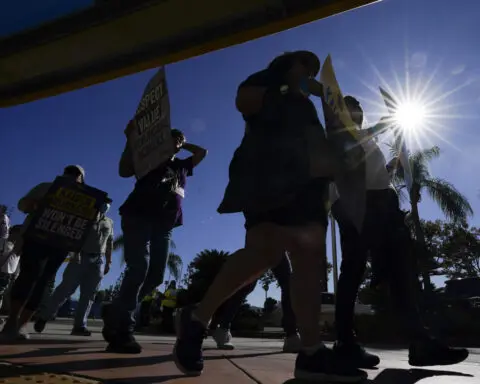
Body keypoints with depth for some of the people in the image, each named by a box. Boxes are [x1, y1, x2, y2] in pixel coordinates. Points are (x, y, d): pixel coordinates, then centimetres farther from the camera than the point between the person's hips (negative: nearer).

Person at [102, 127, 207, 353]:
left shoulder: (182, 166, 27)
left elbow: (203, 152, 37)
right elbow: (124, 171, 2)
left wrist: (183, 146, 32)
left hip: (164, 226, 6)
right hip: (138, 217, -5)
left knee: (156, 275, -2)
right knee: (139, 267, -20)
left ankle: (115, 313, 16)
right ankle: (123, 330, -18)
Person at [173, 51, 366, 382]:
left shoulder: (304, 105, 38)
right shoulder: (266, 80, 19)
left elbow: (316, 146, 33)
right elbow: (244, 101, -3)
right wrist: (290, 90, 4)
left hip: (302, 178, 9)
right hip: (268, 175, -8)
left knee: (311, 256, -7)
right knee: (266, 249, -28)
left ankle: (312, 353, -9)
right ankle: (198, 318, -14)